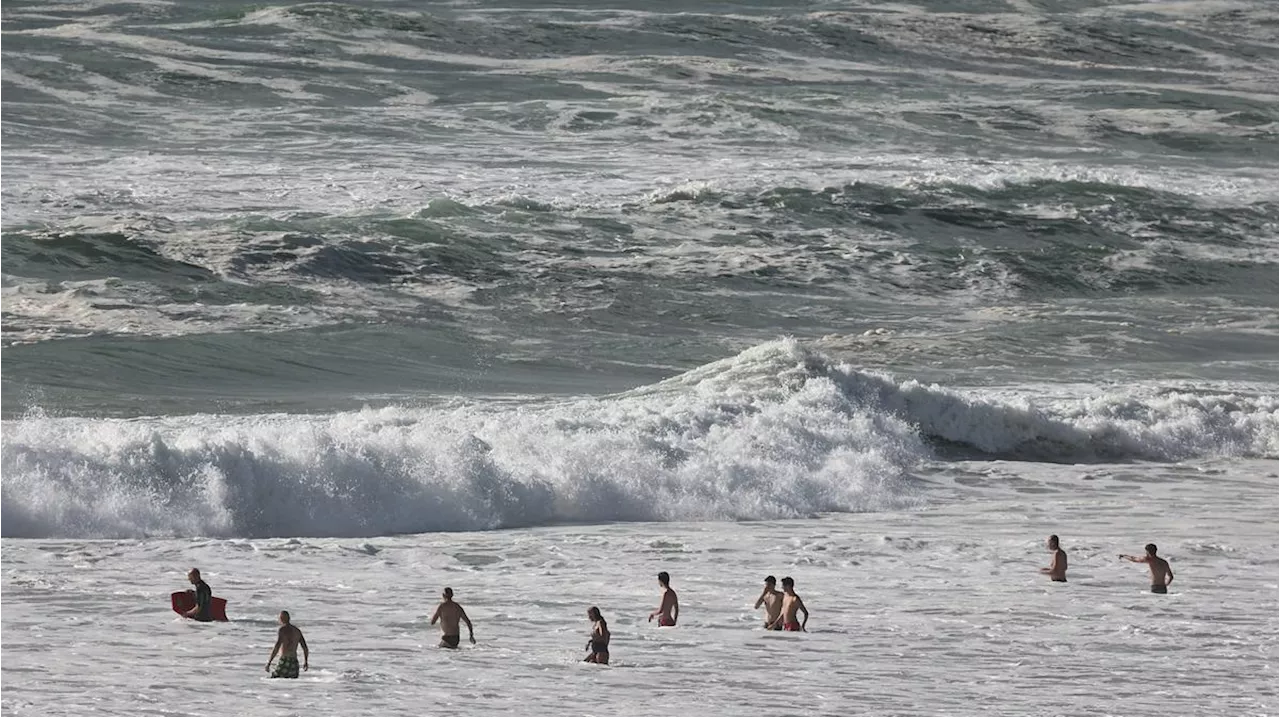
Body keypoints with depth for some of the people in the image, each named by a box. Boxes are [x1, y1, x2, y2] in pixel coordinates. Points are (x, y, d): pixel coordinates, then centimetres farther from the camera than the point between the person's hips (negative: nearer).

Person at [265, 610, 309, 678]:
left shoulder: (283, 629, -7)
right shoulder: (297, 630, 14)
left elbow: (277, 647, -17)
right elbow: (305, 647, 18)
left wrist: (268, 663, -17)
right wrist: (306, 662, 33)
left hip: (284, 661, -7)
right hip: (294, 663, 7)